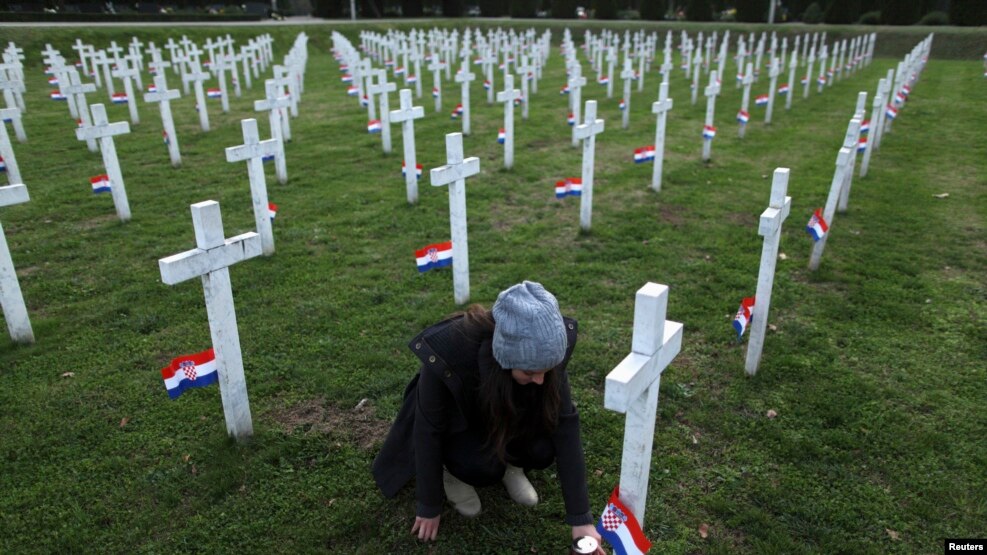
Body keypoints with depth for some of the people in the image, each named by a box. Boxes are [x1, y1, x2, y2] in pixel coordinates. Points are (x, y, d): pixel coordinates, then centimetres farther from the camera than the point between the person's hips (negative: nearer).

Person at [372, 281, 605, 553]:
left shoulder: (546, 350, -32)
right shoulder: (448, 353, -41)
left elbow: (565, 424, -26)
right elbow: (428, 431, -26)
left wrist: (580, 516, -24)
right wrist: (429, 508, -14)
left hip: (509, 414, 3)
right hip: (457, 416, -2)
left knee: (542, 451, -25)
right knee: (483, 467, -30)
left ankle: (507, 461, 8)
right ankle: (452, 470, 4)